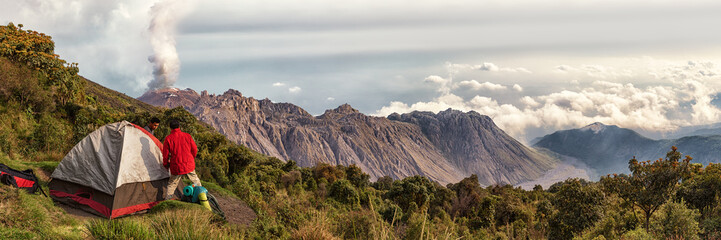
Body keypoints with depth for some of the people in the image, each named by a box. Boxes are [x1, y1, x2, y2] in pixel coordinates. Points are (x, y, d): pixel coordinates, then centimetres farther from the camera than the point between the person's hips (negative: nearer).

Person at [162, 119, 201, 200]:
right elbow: (194, 149, 7)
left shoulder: (168, 139, -6)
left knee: (172, 184, 14)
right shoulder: (187, 136, 0)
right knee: (196, 181, 22)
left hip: (176, 167, -1)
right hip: (189, 165, 1)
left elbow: (165, 154, -2)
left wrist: (166, 165, 15)